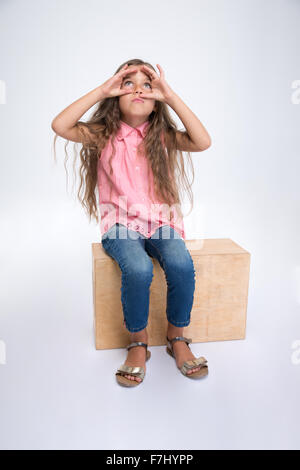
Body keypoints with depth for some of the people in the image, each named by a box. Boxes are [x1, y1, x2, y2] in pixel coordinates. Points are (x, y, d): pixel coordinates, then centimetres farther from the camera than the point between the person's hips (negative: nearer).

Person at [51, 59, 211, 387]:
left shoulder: (163, 135, 5)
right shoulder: (103, 135, 4)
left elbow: (203, 142, -13)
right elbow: (60, 126, -13)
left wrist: (170, 95, -12)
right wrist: (101, 90, -12)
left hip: (160, 222, 2)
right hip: (121, 224, -1)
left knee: (181, 265, -29)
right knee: (138, 270, -33)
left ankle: (177, 338, -2)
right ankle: (138, 343, -5)